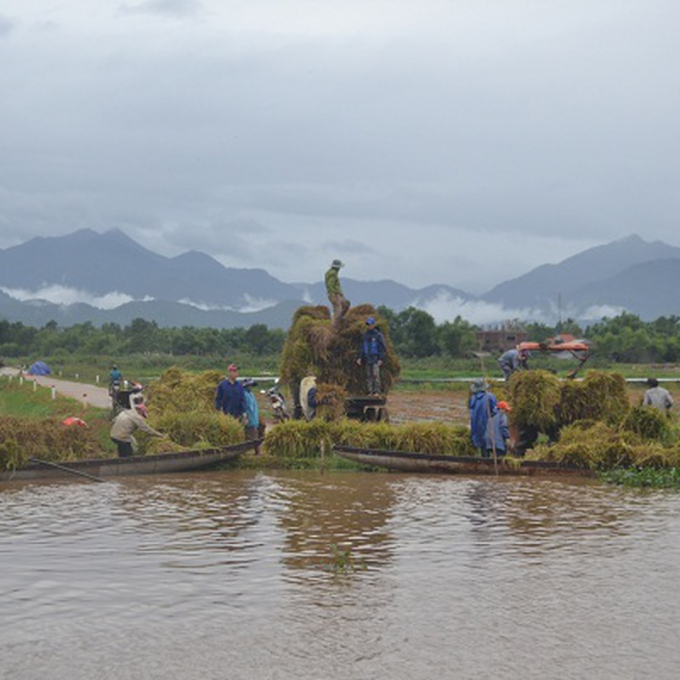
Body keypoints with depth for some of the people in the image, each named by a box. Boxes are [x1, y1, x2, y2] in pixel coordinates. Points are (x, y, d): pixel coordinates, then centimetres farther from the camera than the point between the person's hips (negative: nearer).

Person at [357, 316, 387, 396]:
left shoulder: (378, 335, -5)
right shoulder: (365, 335, 11)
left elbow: (383, 348, -5)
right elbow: (362, 347, 18)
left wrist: (381, 359, -13)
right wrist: (360, 358, 9)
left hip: (375, 359, -5)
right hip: (367, 359, 5)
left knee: (376, 375, -12)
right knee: (369, 375, 4)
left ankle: (377, 392, -12)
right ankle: (370, 391, 6)